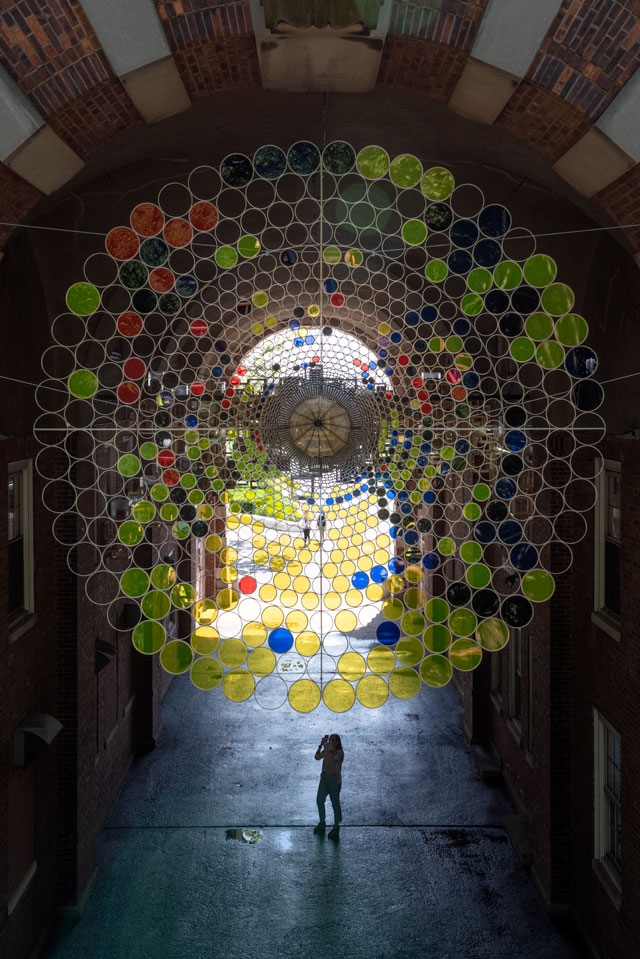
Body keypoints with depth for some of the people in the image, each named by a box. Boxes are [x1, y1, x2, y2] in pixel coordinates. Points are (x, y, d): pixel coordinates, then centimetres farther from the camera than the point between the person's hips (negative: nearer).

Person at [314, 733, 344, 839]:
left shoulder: (340, 752, -11)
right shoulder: (326, 750, 7)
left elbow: (335, 758, -31)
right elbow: (317, 757, -5)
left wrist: (332, 747, -27)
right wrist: (321, 745, -12)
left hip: (334, 779, -7)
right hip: (324, 777, 7)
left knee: (335, 803, -2)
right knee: (319, 800, 13)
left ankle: (336, 828, 9)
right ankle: (322, 823, 31)